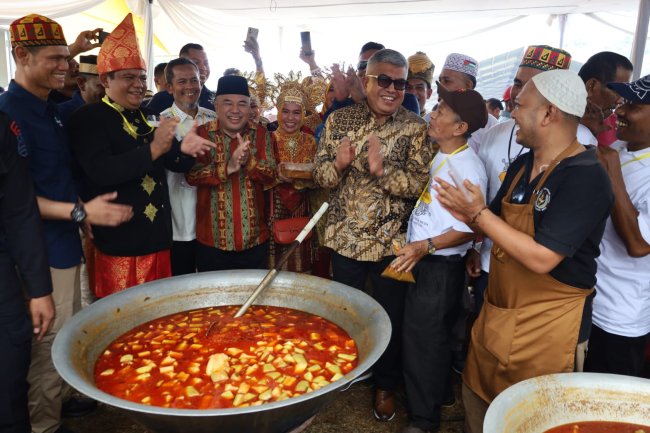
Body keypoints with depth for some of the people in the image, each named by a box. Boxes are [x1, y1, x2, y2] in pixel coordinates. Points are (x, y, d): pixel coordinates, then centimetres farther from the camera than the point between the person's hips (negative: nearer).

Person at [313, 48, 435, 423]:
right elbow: (321, 175, -1)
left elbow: (419, 183, -15)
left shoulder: (415, 128, -7)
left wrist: (382, 169, -31)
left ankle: (387, 385, 38)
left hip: (391, 241, -2)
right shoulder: (340, 119, 0)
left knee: (390, 318, 14)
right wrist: (338, 164, -22)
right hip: (345, 237, 2)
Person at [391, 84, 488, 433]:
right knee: (416, 336, 19)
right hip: (419, 261, 8)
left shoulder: (468, 168, -18)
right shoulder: (437, 157, 7)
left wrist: (425, 246, -27)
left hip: (441, 268, -8)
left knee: (424, 342, 5)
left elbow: (469, 229, -21)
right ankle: (434, 396, 40)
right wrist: (413, 247, 8)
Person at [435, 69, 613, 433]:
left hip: (544, 323, -7)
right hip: (497, 309, 8)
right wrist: (467, 213, -7)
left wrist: (479, 213, -23)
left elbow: (541, 258, -28)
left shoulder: (586, 178, -21)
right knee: (477, 401, 21)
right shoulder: (523, 164, 5)